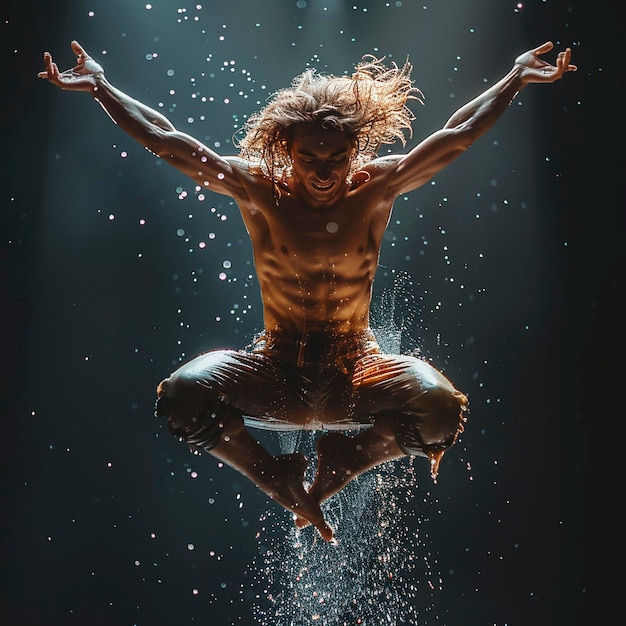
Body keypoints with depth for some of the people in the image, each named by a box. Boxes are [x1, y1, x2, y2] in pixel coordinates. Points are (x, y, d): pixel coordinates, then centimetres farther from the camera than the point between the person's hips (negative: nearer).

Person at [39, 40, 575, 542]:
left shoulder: (375, 189, -1)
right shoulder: (259, 190, -3)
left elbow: (459, 135, 3)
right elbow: (168, 142, 0)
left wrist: (517, 77, 5)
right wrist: (99, 85, 0)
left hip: (353, 374, 0)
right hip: (275, 377, 0)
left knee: (440, 406, -29)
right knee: (182, 394, -27)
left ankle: (343, 462, 5)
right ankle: (278, 480, 3)